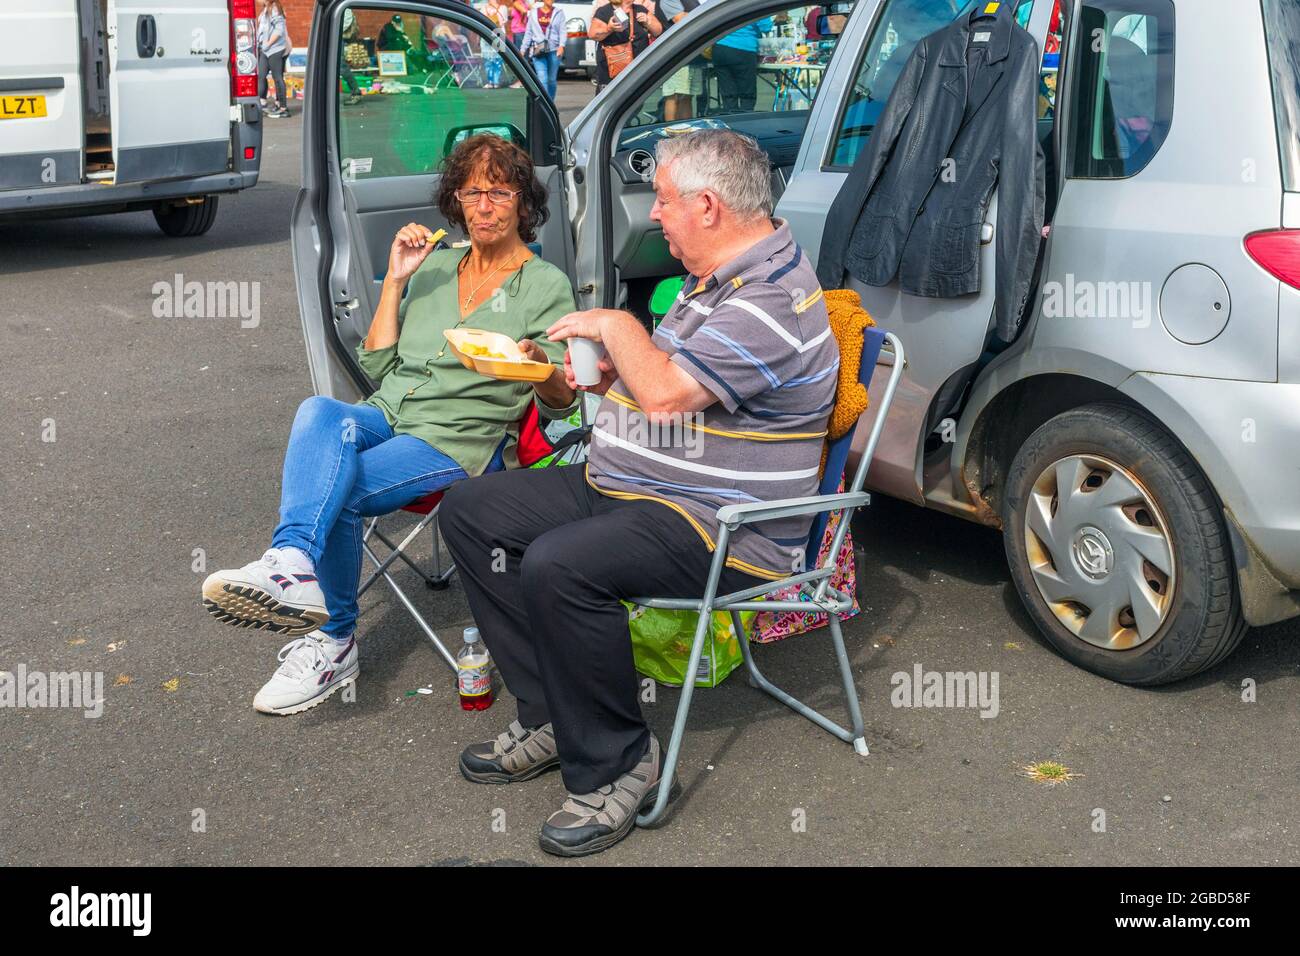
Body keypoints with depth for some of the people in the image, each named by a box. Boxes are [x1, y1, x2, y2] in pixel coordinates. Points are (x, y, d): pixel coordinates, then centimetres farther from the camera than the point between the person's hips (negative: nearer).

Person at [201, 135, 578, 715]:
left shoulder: (546, 286, 7)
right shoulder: (434, 266, 21)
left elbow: (560, 404, 2)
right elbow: (377, 368, 16)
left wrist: (539, 364, -21)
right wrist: (396, 281, 8)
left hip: (464, 441, -4)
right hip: (388, 416, 4)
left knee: (338, 492, -29)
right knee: (320, 413, -33)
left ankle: (333, 639, -19)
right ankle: (296, 568, -49)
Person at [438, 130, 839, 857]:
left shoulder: (772, 299, -21)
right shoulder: (720, 276, 14)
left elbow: (667, 393, -28)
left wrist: (616, 326, -10)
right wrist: (610, 375, 6)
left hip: (716, 527, -11)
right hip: (626, 488, 11)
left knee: (558, 566, -35)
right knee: (470, 511, 5)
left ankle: (615, 763, -16)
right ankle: (552, 715, 5)